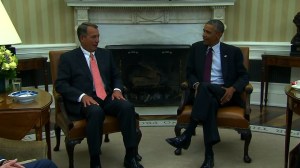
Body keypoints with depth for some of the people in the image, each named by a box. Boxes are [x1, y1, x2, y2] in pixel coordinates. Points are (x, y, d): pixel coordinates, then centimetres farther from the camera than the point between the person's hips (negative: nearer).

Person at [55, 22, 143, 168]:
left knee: (127, 106, -26)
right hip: (83, 101, -4)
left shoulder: (106, 54, 17)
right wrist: (82, 96, -20)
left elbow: (116, 76, 21)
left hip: (107, 98, 4)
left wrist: (117, 89, -2)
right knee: (96, 111, -37)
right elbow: (60, 84, -4)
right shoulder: (68, 58, 4)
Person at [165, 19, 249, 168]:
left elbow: (244, 76, 6)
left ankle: (187, 135, -38)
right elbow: (190, 72, 11)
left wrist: (233, 89, -16)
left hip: (224, 93, -2)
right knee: (209, 102, -36)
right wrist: (196, 85, -13)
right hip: (204, 93, 2)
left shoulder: (233, 51, 6)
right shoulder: (196, 48, 12)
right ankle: (209, 154, -38)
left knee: (205, 88, -36)